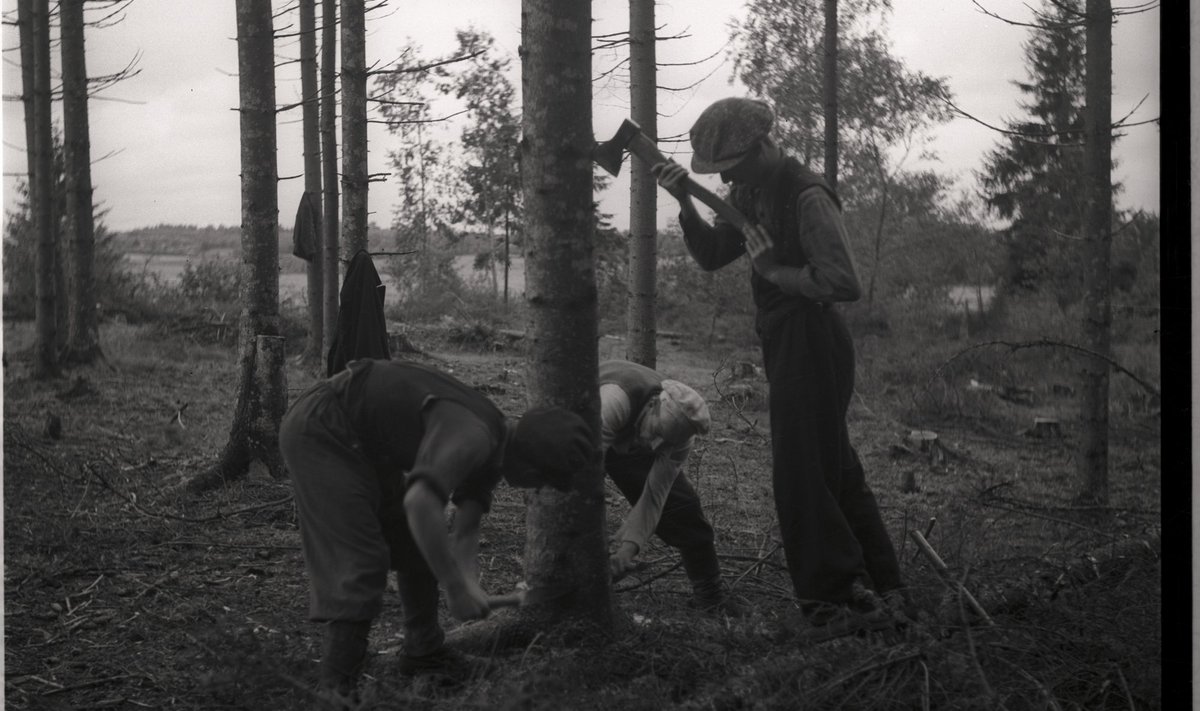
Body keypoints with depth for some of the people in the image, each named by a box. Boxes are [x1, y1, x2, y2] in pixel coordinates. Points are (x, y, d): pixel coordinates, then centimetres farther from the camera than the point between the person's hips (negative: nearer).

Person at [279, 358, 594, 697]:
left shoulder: (494, 446, 1)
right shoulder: (474, 437, -30)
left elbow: (466, 534, 5)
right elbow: (419, 502, -45)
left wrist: (467, 578, -16)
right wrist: (456, 588, -36)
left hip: (363, 445, 10)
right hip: (320, 430, -10)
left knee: (418, 548, 15)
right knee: (359, 561, -15)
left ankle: (423, 653, 28)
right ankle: (336, 687, -11)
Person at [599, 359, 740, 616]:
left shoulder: (678, 441, -28)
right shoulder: (614, 402, -48)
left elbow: (654, 497, -24)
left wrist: (628, 547, -37)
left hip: (633, 445, 4)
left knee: (681, 503, -4)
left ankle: (709, 591, 13)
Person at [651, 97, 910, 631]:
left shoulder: (807, 196, -19)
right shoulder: (749, 192, 9)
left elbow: (844, 283, -24)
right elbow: (711, 256, 11)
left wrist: (775, 270, -16)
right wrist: (684, 202, -2)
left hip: (811, 342, -10)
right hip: (783, 343, 10)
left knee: (802, 473, -5)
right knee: (834, 470, 14)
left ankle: (838, 591, 5)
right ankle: (881, 589, 23)